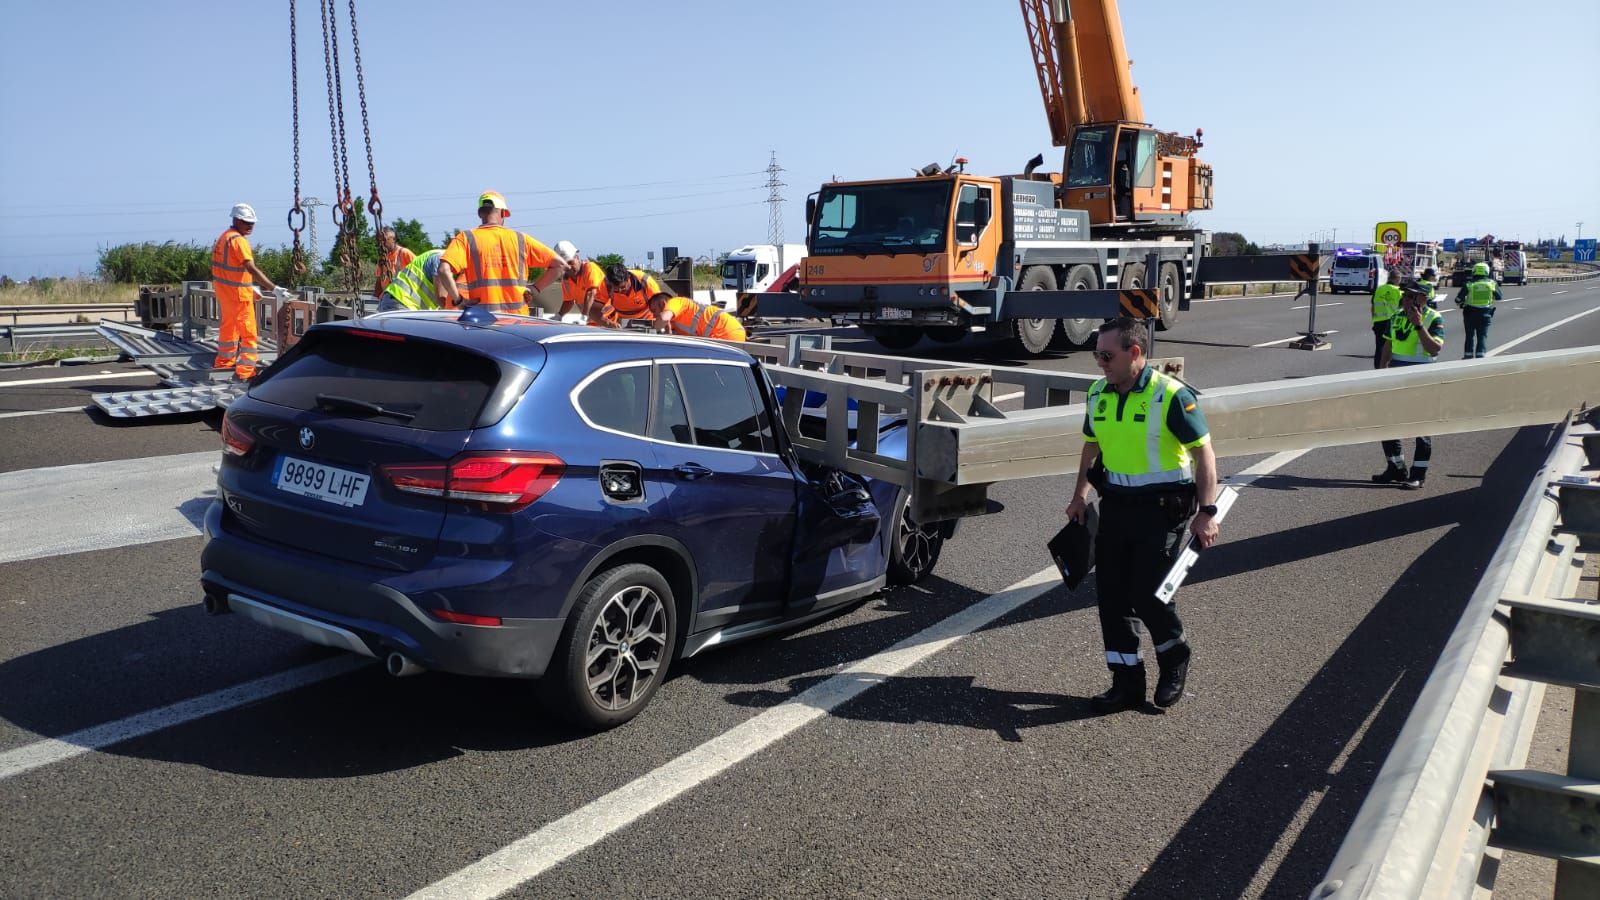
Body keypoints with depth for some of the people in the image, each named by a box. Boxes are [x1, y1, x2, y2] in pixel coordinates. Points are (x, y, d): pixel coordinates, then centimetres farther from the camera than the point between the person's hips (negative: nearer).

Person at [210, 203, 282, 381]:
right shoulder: (238, 240, -19)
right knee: (248, 332, -7)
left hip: (224, 289, 10)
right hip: (237, 292, -10)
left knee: (229, 327, 24)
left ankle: (224, 362, 38)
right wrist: (274, 288, -36)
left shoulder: (225, 236, 12)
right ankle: (245, 371, -10)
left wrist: (250, 286, 19)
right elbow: (251, 269, -30)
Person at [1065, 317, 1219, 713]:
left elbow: (1203, 451, -11)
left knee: (1147, 593, -8)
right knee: (1111, 594, 6)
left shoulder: (1171, 395, -14)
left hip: (1162, 508, -6)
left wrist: (1207, 512, -14)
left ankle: (1174, 660, 23)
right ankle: (1127, 682, 19)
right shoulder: (1098, 394, 5)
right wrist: (1080, 496, 17)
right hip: (1115, 505, 6)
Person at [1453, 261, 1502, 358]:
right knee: (1482, 336, 6)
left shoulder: (1469, 284, -8)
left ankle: (1468, 355, 16)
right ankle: (1480, 356, -1)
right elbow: (1500, 297, 9)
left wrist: (1461, 303, 14)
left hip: (1470, 313, -1)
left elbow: (1458, 299, -7)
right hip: (1485, 314, 1)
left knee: (1469, 335, 12)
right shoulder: (1492, 283, -2)